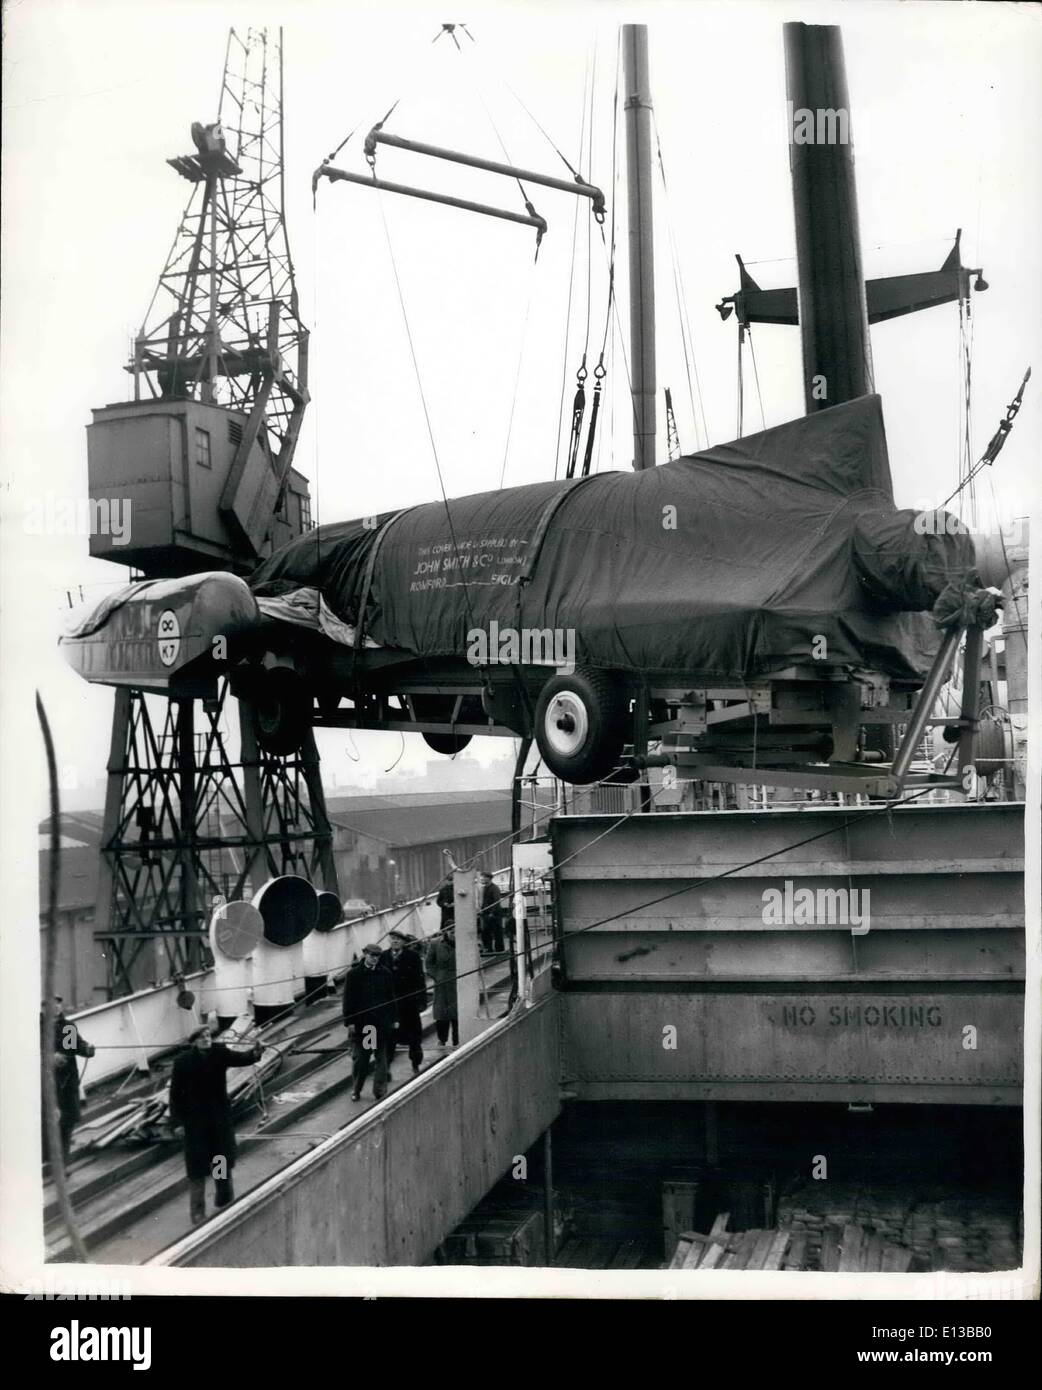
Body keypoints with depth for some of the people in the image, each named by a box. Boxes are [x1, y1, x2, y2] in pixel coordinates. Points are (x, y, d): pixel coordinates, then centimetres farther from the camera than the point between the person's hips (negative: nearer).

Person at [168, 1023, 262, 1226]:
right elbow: (175, 1093, -10)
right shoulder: (183, 1061, -14)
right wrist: (177, 1121, -12)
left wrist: (255, 1053, -44)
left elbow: (241, 1059, -23)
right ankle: (198, 1212, 13)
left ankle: (224, 1201, 36)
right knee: (197, 1165, 3)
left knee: (223, 1162, 16)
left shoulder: (220, 1053, -8)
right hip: (195, 1120, -3)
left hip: (220, 1117, 3)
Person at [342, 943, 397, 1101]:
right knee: (359, 1058, 5)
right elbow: (348, 999, -2)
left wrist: (391, 1020, 6)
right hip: (360, 1022, -1)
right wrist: (349, 1021, -6)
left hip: (382, 1023, 2)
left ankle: (380, 1091, 9)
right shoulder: (354, 974, -2)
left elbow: (391, 998, 8)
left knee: (381, 1058, 4)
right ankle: (356, 1090, 19)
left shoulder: (385, 974, 3)